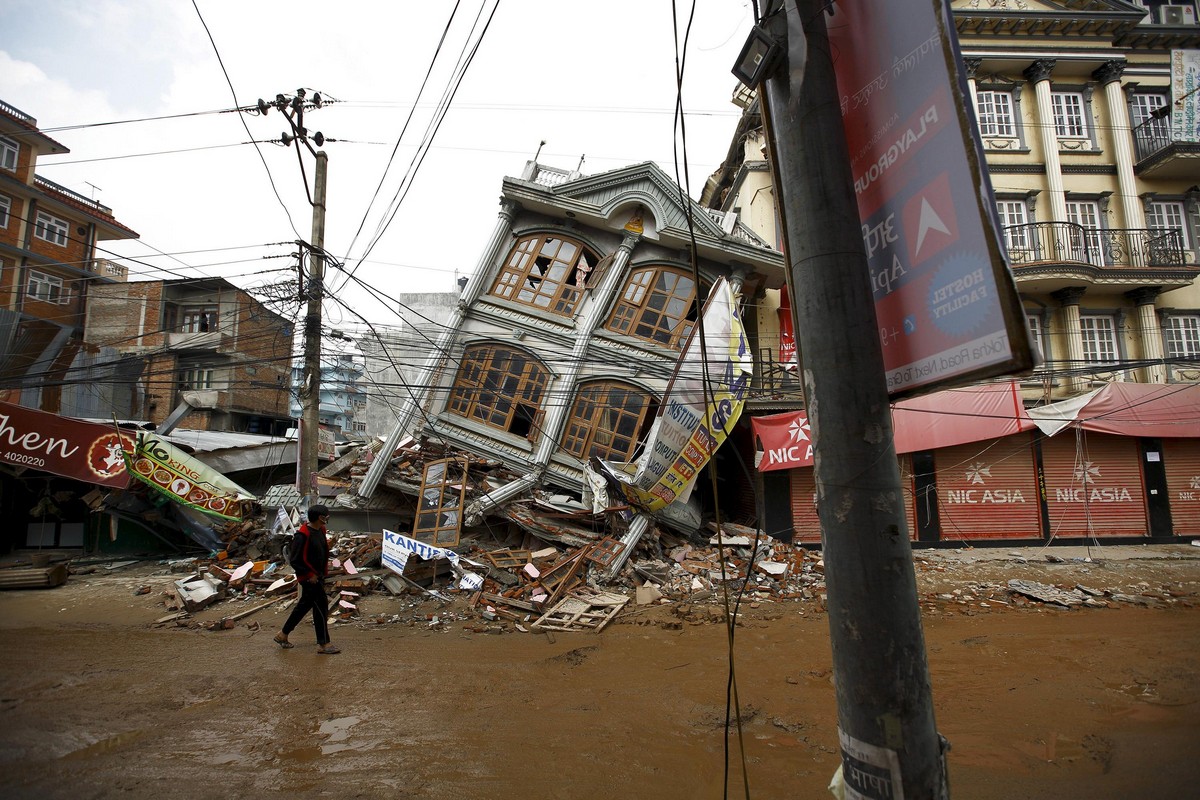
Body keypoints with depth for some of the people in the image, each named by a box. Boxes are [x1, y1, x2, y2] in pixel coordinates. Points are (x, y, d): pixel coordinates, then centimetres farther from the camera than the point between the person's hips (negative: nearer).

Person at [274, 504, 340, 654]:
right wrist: (310, 575, -18)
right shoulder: (302, 535, -23)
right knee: (321, 606, -4)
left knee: (304, 605, 19)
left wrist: (324, 571, 14)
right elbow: (294, 560, -21)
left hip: (318, 575, 9)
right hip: (310, 578, -9)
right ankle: (323, 644, 5)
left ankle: (283, 635, 35)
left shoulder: (320, 530, 5)